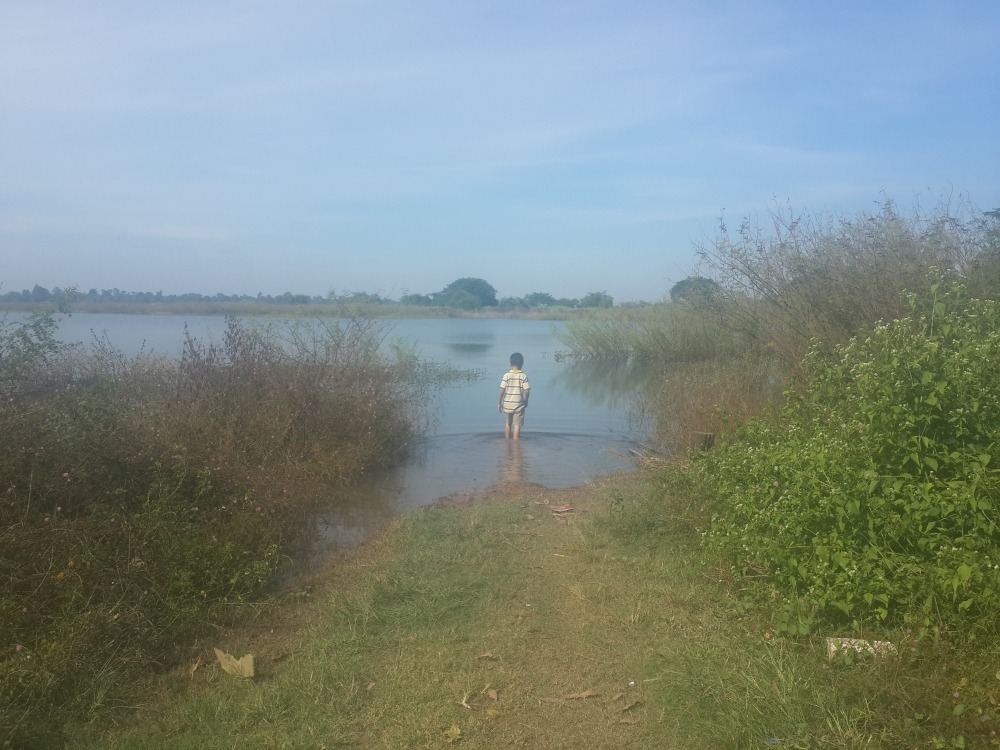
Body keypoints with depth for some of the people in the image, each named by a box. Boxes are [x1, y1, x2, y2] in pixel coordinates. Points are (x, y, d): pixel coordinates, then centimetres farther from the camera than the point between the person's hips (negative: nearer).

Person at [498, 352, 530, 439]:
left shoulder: (506, 375, -7)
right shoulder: (523, 376, -6)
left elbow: (502, 390, -7)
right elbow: (526, 391, -9)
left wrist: (499, 402, 2)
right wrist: (525, 401, 8)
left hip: (507, 404, 1)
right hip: (519, 405, -1)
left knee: (507, 424, 17)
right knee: (517, 425, 2)